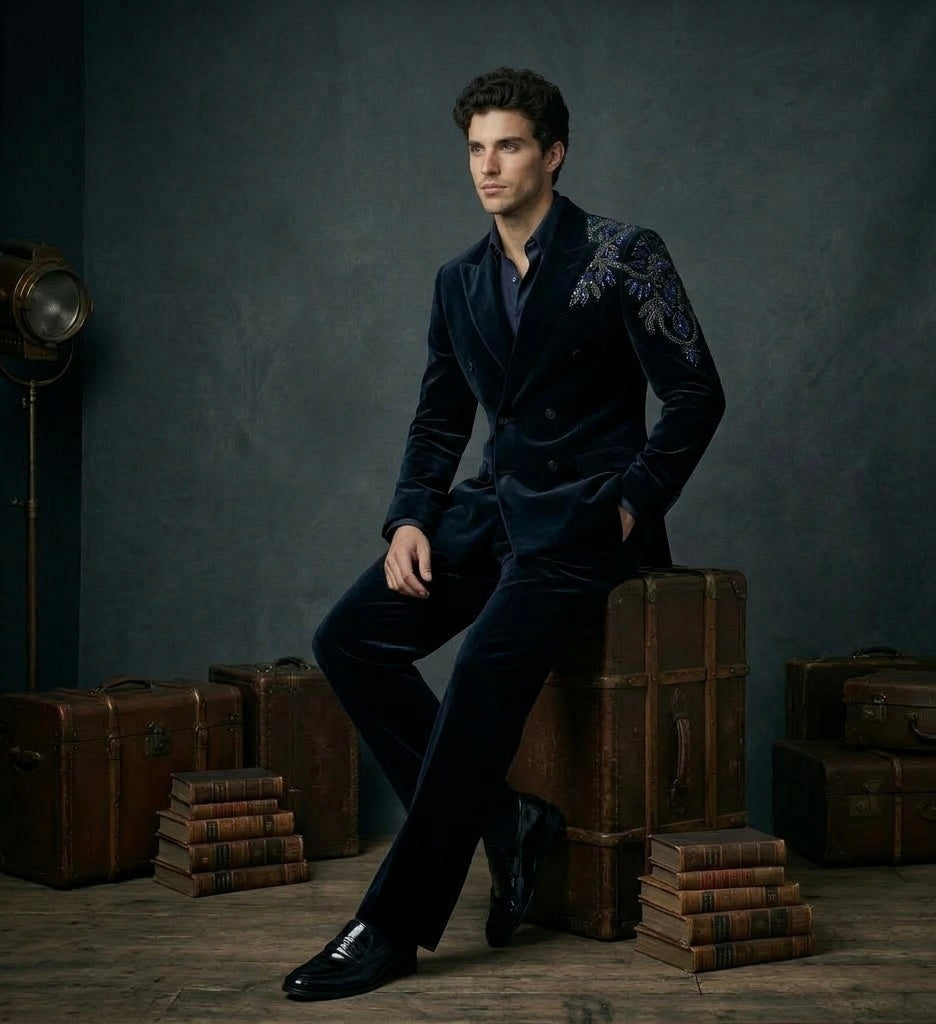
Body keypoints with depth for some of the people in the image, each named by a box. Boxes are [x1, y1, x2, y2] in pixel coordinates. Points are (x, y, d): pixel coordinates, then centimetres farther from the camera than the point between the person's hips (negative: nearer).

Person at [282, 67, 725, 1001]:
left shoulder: (622, 257, -4)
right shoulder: (459, 282, 13)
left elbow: (697, 395, -6)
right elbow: (439, 419, 17)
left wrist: (631, 505, -11)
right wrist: (410, 518, 1)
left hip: (586, 519, -7)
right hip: (497, 505, 7)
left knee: (485, 670, -26)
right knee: (350, 638, -11)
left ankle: (394, 926, -19)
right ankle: (501, 819, -2)